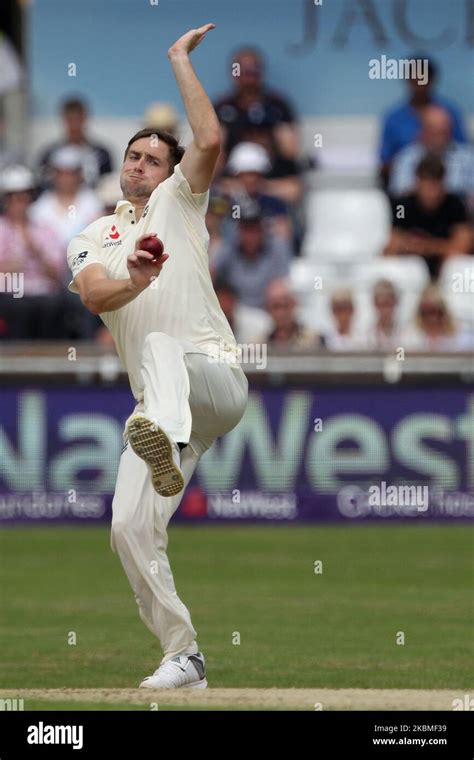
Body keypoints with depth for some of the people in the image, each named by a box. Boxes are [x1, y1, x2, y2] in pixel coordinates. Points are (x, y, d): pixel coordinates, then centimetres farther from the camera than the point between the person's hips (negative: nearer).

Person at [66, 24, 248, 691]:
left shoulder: (179, 203, 13)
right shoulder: (93, 237, 19)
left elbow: (210, 141, -6)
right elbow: (94, 295, -5)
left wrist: (180, 60, 0)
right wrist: (137, 279, -27)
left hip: (216, 377, -5)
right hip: (162, 404, 5)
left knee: (161, 347, -40)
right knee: (131, 528, -6)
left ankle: (167, 444, -74)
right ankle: (182, 657, 4)